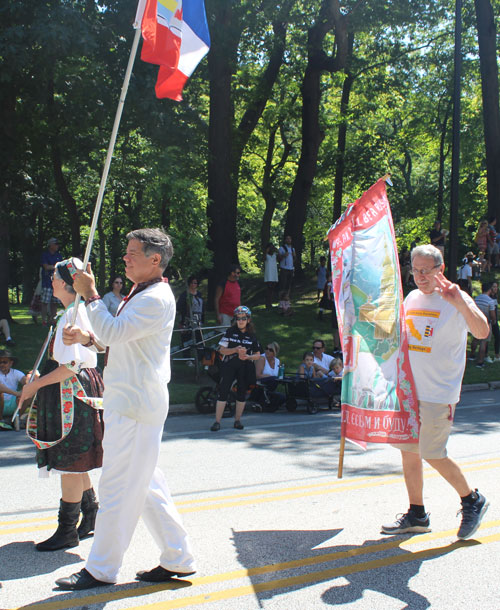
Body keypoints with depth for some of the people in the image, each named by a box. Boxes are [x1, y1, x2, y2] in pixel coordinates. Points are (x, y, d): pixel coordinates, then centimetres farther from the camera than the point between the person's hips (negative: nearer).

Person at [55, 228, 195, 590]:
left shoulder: (156, 299, -16)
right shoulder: (142, 295, 19)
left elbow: (113, 332, -24)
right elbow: (119, 340, 26)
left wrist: (90, 294, -13)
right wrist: (86, 337, 8)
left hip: (135, 406, -11)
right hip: (127, 402, 11)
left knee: (118, 487, -2)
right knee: (146, 484, 14)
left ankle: (101, 569, 9)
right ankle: (178, 558, 21)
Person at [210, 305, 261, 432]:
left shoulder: (252, 335, 6)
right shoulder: (230, 332, 2)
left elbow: (258, 355, 8)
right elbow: (222, 350, -2)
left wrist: (247, 357, -12)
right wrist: (235, 350, -17)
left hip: (245, 368, 2)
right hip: (229, 366, -2)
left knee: (242, 393, 6)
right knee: (223, 392, -7)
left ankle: (237, 420, 20)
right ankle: (217, 422, -4)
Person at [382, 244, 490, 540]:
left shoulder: (456, 300, -11)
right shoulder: (412, 298, 10)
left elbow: (482, 332, -28)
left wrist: (460, 302, -40)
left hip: (439, 393, -7)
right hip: (409, 389, 7)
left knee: (432, 454, -4)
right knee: (408, 450, 9)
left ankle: (473, 500, 19)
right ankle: (417, 515, 22)